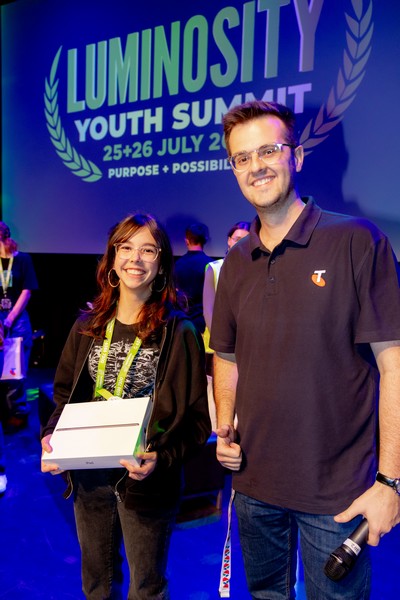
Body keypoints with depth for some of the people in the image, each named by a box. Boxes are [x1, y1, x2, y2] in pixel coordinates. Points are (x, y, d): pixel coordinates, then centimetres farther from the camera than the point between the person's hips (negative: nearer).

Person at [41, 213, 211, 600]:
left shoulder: (178, 332, -10)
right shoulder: (88, 326, 2)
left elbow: (196, 418, -9)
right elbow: (65, 394, 10)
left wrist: (162, 458, -23)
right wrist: (51, 436, -7)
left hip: (146, 480, -3)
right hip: (87, 476, 4)